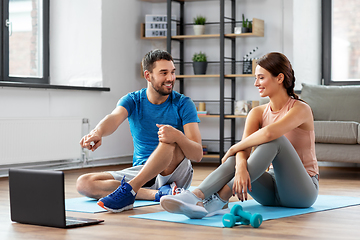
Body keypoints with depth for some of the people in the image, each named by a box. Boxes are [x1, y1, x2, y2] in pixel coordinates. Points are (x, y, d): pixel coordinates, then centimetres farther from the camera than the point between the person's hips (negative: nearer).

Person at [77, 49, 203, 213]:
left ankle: (130, 188, -35)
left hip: (176, 173, -3)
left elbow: (197, 155, -15)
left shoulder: (183, 104, -5)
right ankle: (159, 193, -25)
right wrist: (97, 133, -48)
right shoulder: (132, 101, 2)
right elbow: (114, 119, -23)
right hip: (140, 171, 3)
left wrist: (178, 136, -37)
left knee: (170, 140, -33)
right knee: (83, 183, -18)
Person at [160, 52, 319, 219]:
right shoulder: (257, 113, 6)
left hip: (303, 190, -5)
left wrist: (232, 150, -21)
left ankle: (221, 198, -40)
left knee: (274, 140, -30)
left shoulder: (301, 109, -12)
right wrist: (240, 167, -37)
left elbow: (269, 133, -33)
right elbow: (244, 147, -14)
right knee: (235, 160, -24)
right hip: (272, 191, 5)